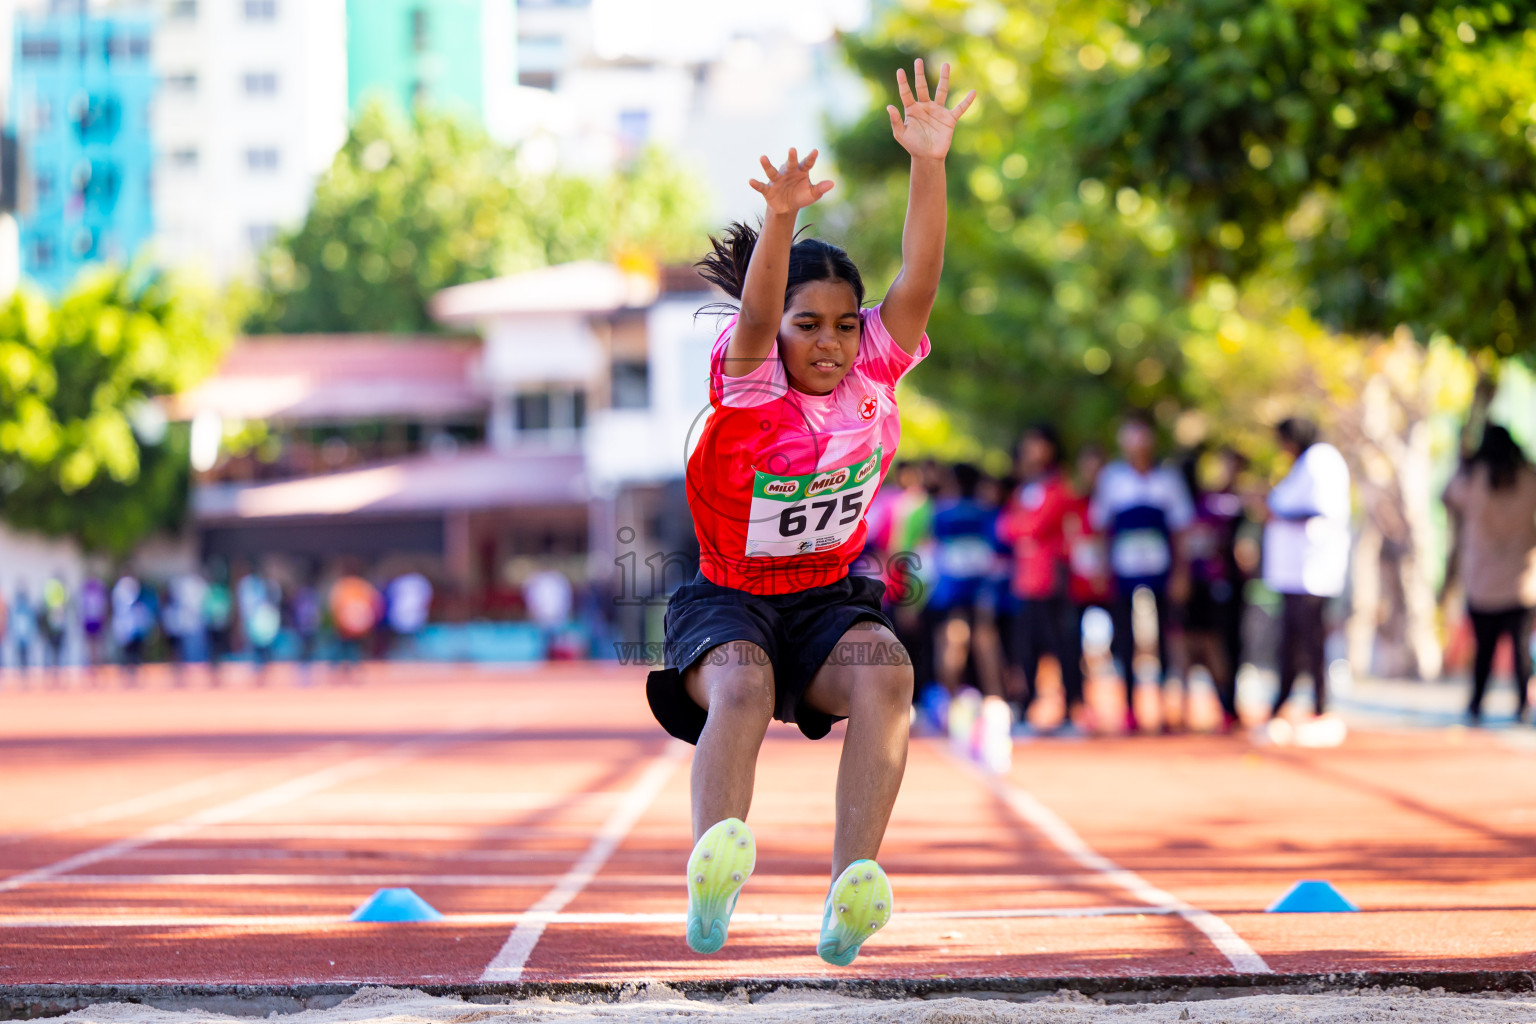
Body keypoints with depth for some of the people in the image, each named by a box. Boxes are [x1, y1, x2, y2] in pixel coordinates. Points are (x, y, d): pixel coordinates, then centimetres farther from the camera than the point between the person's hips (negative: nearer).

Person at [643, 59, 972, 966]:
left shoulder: (874, 373, -4)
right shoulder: (749, 387, -14)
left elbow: (919, 282, -18)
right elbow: (754, 319, -34)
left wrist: (930, 165, -31)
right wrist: (782, 219, -53)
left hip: (829, 602, 3)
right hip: (728, 602, -3)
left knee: (886, 674, -30)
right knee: (742, 690, -36)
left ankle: (851, 899, -39)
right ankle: (712, 886, -53)